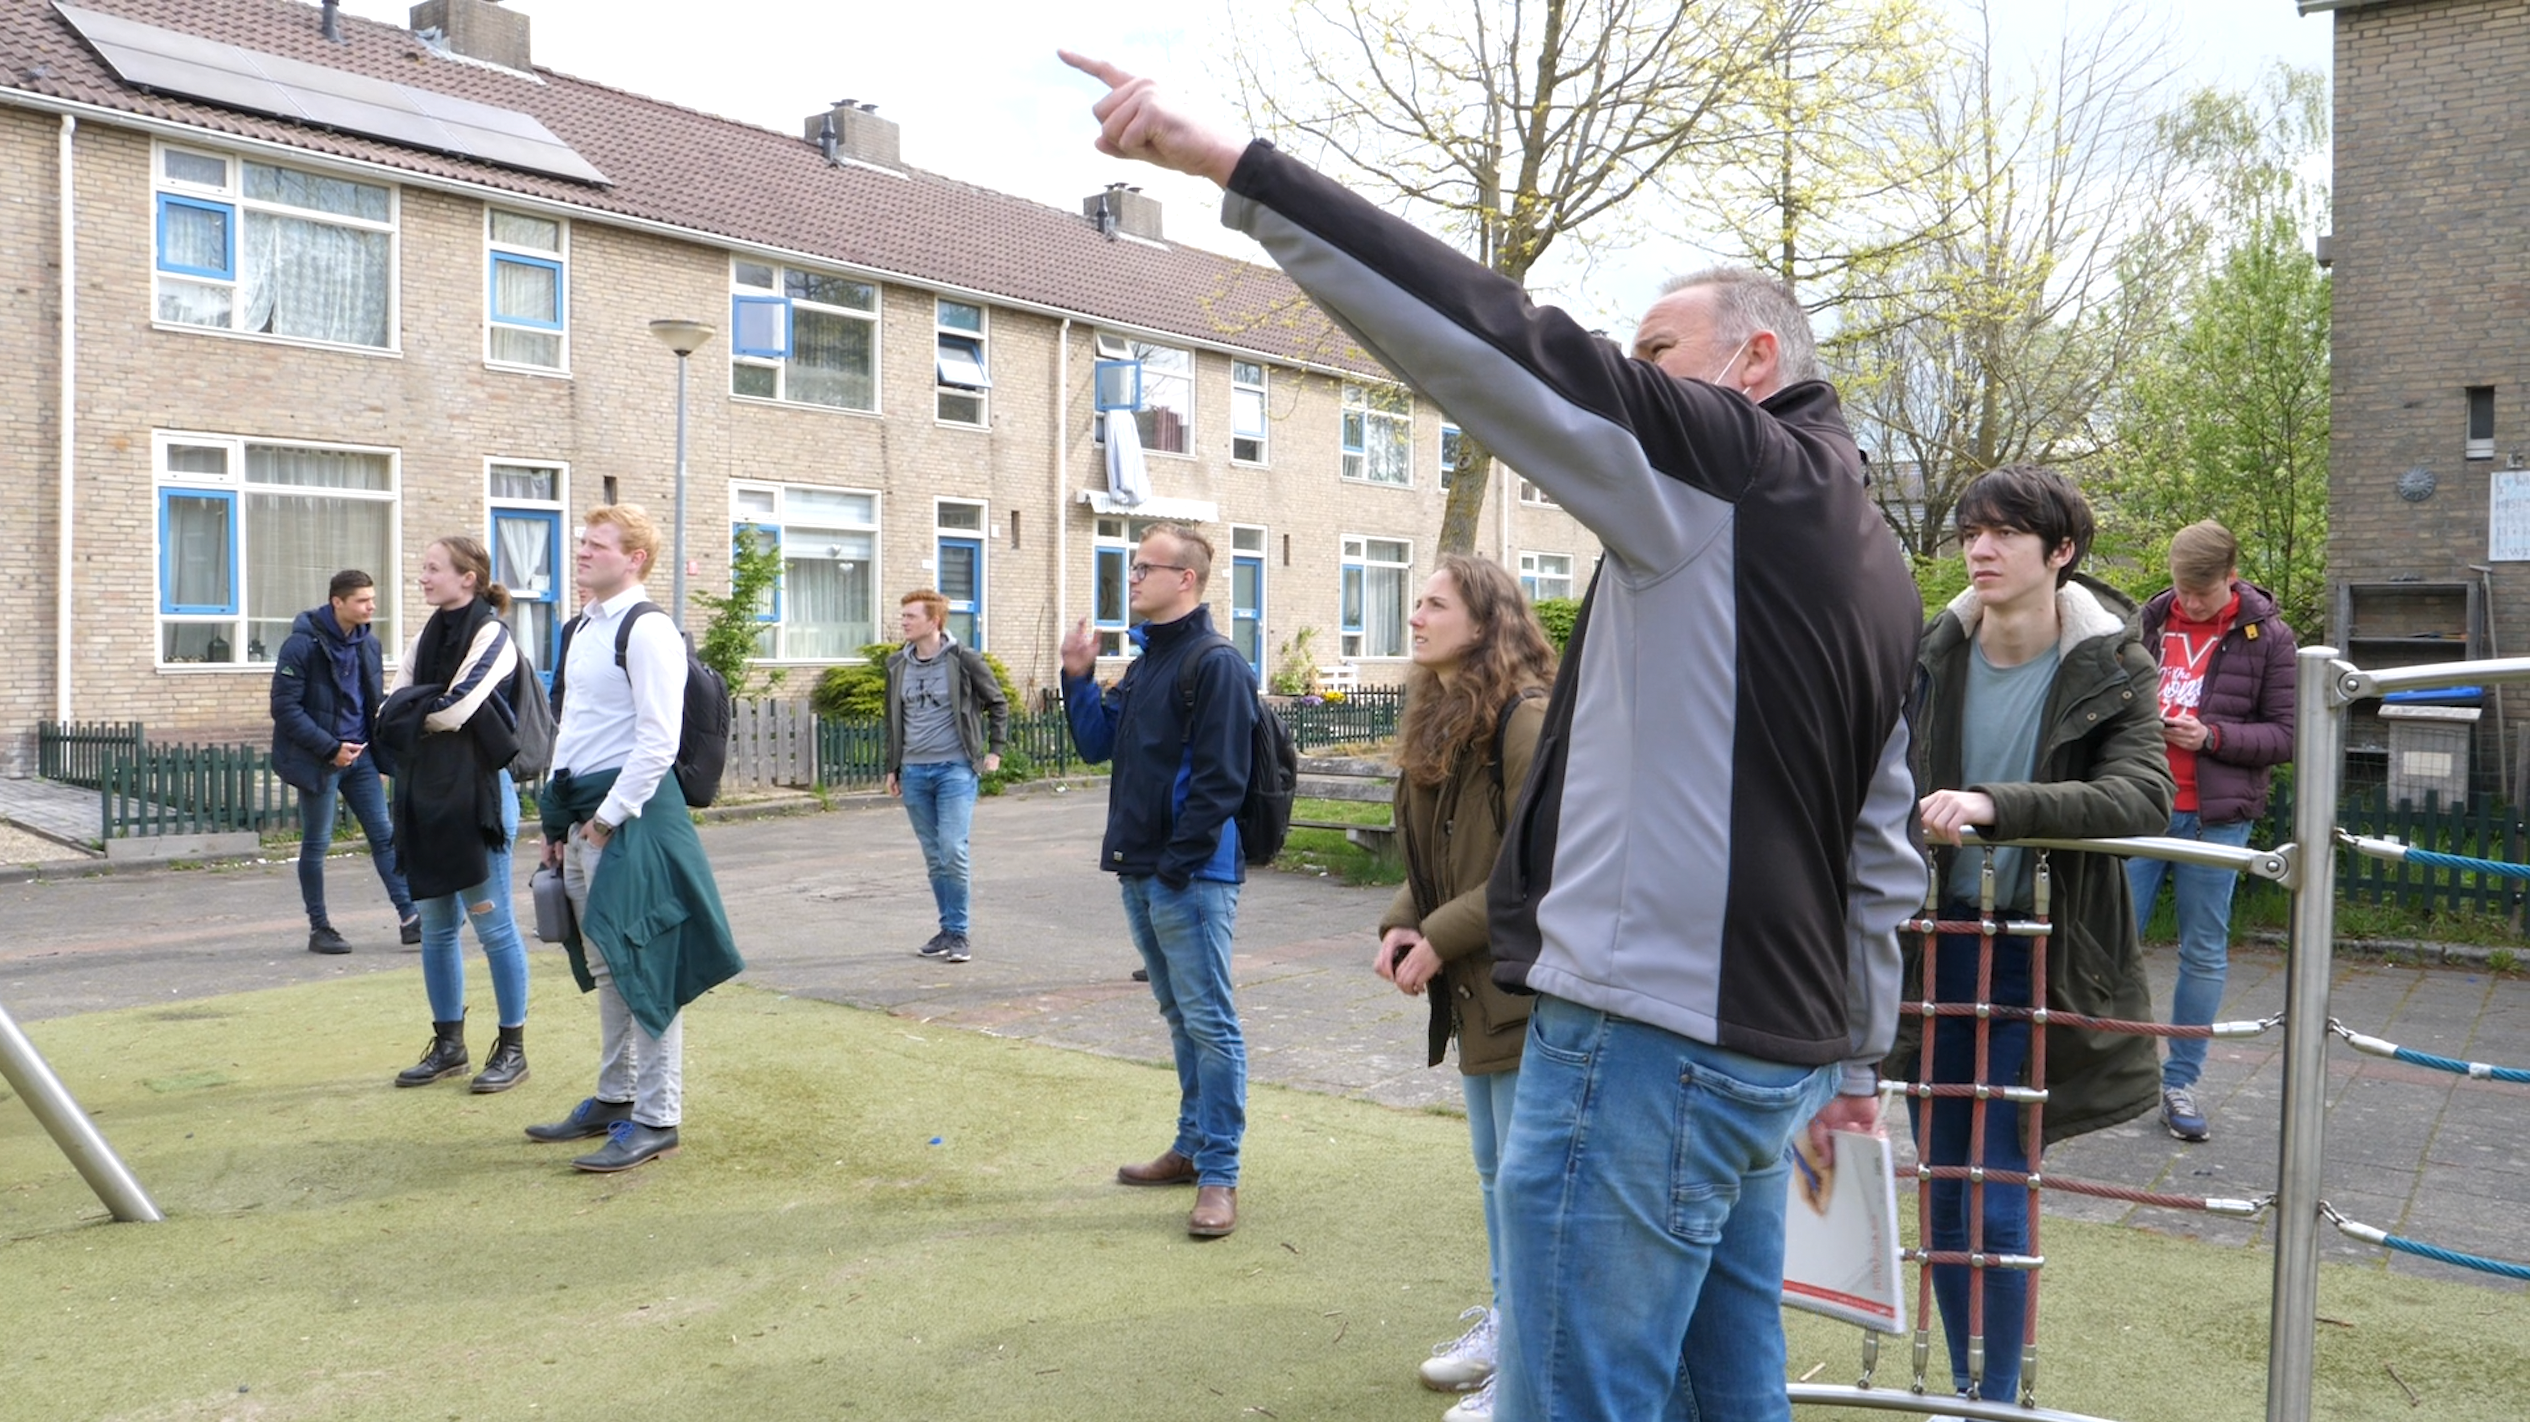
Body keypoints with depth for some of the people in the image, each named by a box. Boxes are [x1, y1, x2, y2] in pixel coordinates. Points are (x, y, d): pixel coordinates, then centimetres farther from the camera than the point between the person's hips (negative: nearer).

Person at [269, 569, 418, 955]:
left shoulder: (368, 644, 6)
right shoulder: (302, 644, -14)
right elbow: (285, 708, -16)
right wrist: (330, 748, -19)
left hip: (359, 755, 6)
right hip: (317, 759, -6)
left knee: (385, 835, 3)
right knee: (316, 844, 5)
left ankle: (409, 918, 4)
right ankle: (319, 927, 15)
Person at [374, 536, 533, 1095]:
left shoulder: (491, 634, -9)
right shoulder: (430, 632, 13)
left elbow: (456, 709, -18)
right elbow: (393, 709, 7)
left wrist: (414, 713, -2)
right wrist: (432, 709, -11)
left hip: (478, 794, -8)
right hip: (427, 796, 8)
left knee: (493, 925, -1)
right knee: (436, 927, 12)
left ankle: (512, 1048, 8)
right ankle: (448, 1043, 22)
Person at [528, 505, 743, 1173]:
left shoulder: (648, 630, -12)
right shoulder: (583, 629, 16)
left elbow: (657, 740, -18)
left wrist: (610, 816, -16)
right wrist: (559, 818, 16)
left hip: (630, 813, -9)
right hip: (582, 812, 9)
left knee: (643, 965, -5)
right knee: (604, 966, 17)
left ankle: (656, 1118, 3)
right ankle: (614, 1098, 30)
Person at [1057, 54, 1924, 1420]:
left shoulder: (1726, 465, -9)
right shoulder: (1875, 564, 18)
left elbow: (1503, 343, -19)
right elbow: (1884, 854, 20)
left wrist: (1228, 162, -18)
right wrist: (1858, 1051, 27)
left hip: (1649, 1045, -10)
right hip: (1773, 1043, 10)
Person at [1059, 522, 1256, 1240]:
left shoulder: (1215, 663, -13)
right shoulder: (1144, 662, 16)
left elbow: (1219, 780, -18)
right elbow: (1098, 745, 15)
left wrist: (1179, 864, -18)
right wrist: (1078, 678, 3)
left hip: (1192, 877, -9)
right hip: (1140, 872, 9)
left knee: (1209, 1023, -4)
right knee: (1180, 1018, 18)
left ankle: (1219, 1175, 3)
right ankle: (1193, 1146, 30)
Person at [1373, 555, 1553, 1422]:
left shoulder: (1525, 720, -17)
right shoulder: (1437, 722, 12)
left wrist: (1441, 939, -18)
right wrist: (1401, 925, -1)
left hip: (1526, 986, -9)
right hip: (1474, 991, 9)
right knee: (1492, 1168, 20)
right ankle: (1507, 1319, 36)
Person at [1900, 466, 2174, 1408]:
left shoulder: (2111, 667, -8)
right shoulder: (1934, 653, 0)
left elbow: (2143, 799, -24)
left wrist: (1994, 805, -35)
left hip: (2040, 955, -3)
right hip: (1935, 943, 3)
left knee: (1997, 1204, -2)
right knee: (1942, 1194, 12)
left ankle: (1998, 1397, 19)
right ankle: (1963, 1384, 32)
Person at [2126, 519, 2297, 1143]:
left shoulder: (2267, 636, -1)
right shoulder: (2152, 620, 5)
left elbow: (2285, 735, -1)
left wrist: (2212, 735, -16)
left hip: (2215, 817, -1)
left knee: (2205, 953, 6)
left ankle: (2180, 1081, 16)